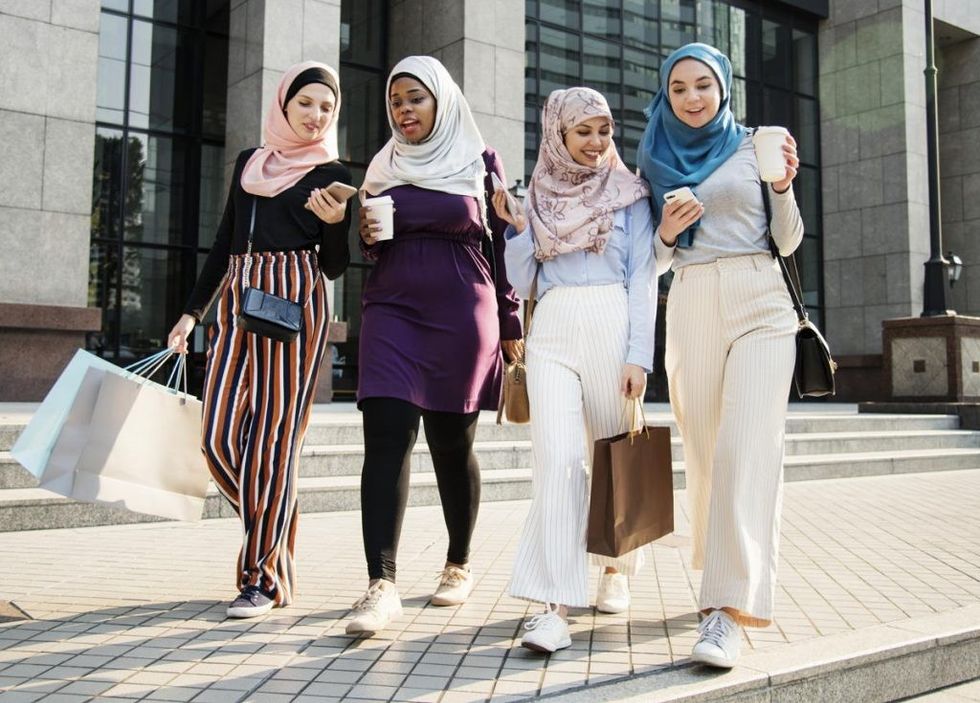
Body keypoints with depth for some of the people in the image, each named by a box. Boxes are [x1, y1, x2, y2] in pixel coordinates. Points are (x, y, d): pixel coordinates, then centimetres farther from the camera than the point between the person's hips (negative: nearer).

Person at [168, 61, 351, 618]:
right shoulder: (249, 163, 19)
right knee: (220, 438, -1)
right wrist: (193, 312, 19)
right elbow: (224, 242, 22)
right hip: (237, 302, 5)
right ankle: (272, 532, 20)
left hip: (296, 303, -5)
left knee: (275, 437, -6)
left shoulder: (332, 174, 6)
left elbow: (334, 267, 2)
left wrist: (334, 223, -18)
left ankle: (264, 577, 2)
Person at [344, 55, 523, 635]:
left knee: (452, 444, 4)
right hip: (392, 308, 2)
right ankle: (382, 583, -15)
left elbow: (501, 245, 7)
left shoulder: (481, 161, 8)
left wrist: (510, 325, 5)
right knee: (386, 436, -13)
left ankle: (460, 565, 24)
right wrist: (367, 235, -2)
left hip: (461, 313, -2)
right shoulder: (383, 166, 16)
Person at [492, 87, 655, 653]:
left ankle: (616, 569, 32)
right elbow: (522, 282, 13)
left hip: (612, 326, -1)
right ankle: (556, 606, -14)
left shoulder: (629, 193, 9)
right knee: (558, 459, -12)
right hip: (552, 332, 1)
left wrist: (639, 355, -9)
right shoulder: (540, 196, 15)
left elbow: (643, 277, 1)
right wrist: (516, 227, -2)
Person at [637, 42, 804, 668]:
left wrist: (784, 186, -8)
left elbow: (788, 242, 9)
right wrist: (665, 232, -6)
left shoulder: (754, 148, 9)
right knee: (705, 451, 4)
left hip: (760, 304, -2)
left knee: (747, 448, -15)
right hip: (690, 308, 3)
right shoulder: (657, 162, 14)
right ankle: (726, 574, 23)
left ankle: (729, 609, -17)